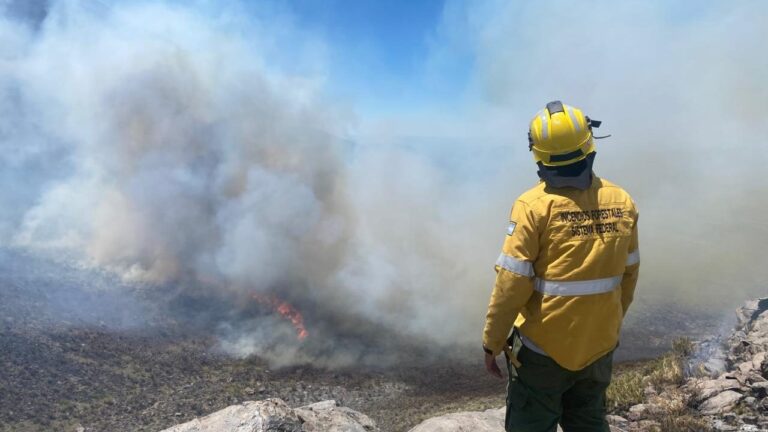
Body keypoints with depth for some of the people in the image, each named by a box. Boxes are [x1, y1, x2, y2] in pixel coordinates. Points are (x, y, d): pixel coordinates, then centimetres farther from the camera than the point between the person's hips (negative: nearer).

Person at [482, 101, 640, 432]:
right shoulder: (622, 203, -4)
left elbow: (511, 285, -18)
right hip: (599, 346, 5)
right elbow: (628, 275, 5)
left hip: (543, 349, -4)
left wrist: (492, 342, -6)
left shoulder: (534, 206, -19)